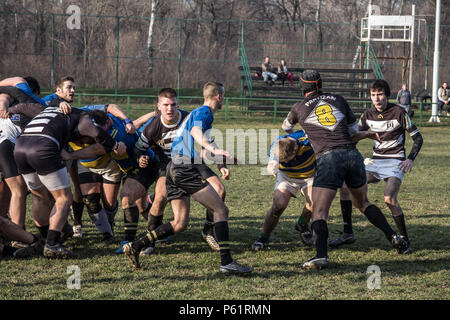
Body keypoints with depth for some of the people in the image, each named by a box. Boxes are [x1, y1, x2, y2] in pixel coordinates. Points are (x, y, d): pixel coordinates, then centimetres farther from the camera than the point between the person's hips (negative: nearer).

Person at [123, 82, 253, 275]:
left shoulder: (197, 112, 26)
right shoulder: (204, 112, -4)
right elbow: (195, 131, -25)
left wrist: (214, 156, 52)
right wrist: (213, 150, -41)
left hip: (173, 169, 10)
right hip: (185, 168, -10)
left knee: (180, 223, 7)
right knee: (221, 210, -10)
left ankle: (136, 246, 0)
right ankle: (226, 262, -18)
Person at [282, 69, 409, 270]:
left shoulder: (299, 108, 9)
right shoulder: (338, 100, 15)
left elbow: (286, 127, 33)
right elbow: (354, 134, 18)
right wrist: (368, 135, 40)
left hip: (328, 158, -4)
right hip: (352, 155, 4)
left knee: (319, 211, -6)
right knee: (362, 202, 24)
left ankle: (321, 256, -24)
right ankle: (392, 236, 14)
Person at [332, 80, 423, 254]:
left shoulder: (398, 112, -10)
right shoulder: (368, 115, 4)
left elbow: (417, 138, -5)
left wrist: (410, 159, -18)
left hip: (395, 162, -6)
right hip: (375, 161, 6)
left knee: (389, 198, -27)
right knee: (345, 184, -9)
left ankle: (405, 241, -14)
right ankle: (347, 233, 1)